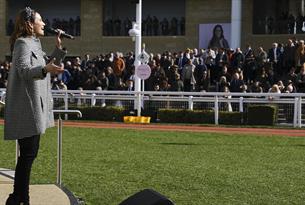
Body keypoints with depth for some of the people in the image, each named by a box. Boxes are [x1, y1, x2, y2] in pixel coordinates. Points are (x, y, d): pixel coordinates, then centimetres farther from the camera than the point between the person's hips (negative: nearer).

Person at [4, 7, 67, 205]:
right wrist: (45, 69, -40)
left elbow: (50, 64, 28)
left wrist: (59, 48, 13)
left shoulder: (35, 44, 19)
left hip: (35, 107, 10)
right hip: (26, 109, -10)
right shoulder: (23, 43, -10)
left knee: (29, 154, 11)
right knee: (28, 154, -11)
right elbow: (24, 70, -23)